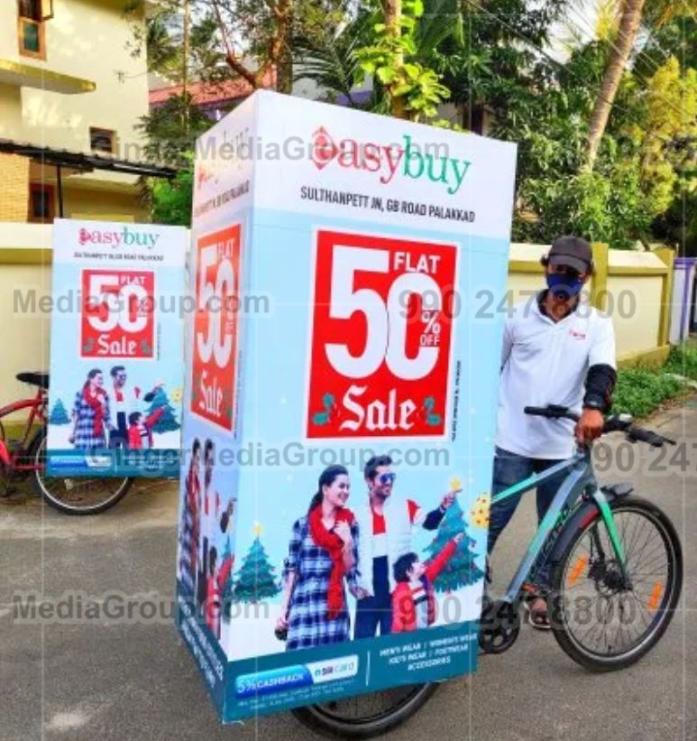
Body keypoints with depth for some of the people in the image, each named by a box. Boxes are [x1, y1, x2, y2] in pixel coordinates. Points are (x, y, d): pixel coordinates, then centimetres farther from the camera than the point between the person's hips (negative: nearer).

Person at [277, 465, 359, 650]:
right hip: (303, 603, -1)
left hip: (334, 606, 1)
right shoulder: (303, 524, 4)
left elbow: (350, 570, 8)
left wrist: (348, 541, -7)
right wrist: (283, 610, 3)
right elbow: (291, 569, 6)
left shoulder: (349, 524, 7)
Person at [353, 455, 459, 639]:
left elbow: (429, 522, -12)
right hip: (368, 592, 0)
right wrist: (355, 584, -1)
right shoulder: (358, 515, 3)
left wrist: (442, 507, -31)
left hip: (397, 591, 0)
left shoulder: (405, 507, 3)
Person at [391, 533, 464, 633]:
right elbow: (398, 618, -17)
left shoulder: (425, 580, 3)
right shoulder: (402, 592, -18)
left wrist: (454, 542, 11)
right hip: (409, 635, -8)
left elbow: (439, 562, 8)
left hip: (425, 631, 8)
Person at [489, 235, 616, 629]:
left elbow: (603, 369, -15)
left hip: (562, 444, 2)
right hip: (512, 440, -1)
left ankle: (542, 592, 34)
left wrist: (594, 406, -36)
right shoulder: (520, 315, 2)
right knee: (491, 518, 1)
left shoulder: (597, 324, 2)